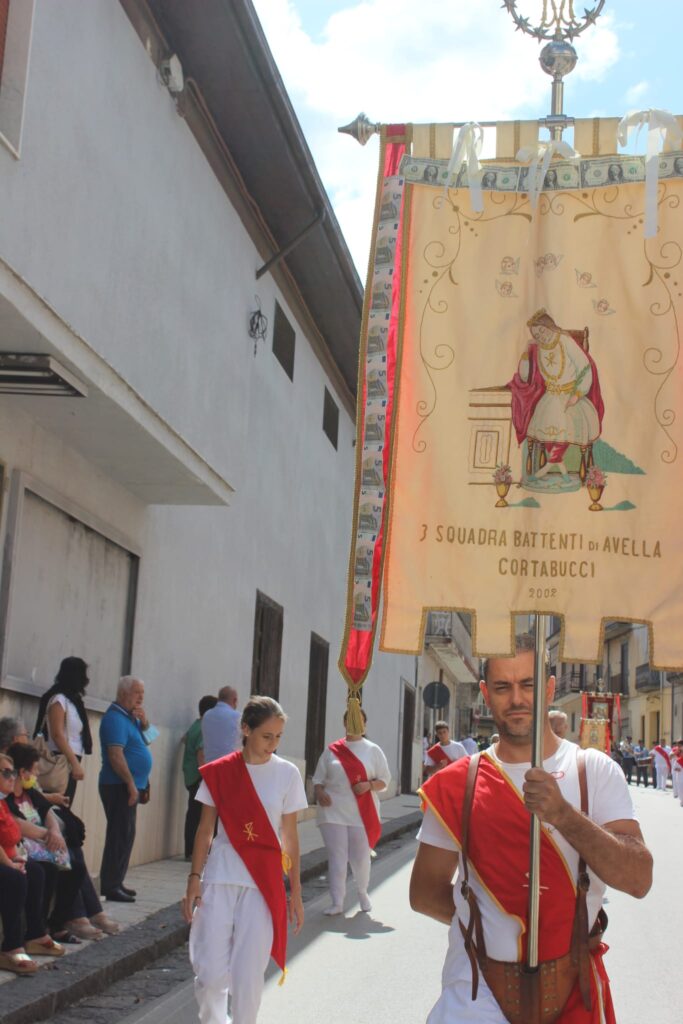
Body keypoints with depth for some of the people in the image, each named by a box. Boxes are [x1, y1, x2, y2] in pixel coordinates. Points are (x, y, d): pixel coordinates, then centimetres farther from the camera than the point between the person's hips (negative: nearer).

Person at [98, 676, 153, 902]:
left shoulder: (129, 716, 15)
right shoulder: (116, 717, -14)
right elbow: (116, 754, -22)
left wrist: (143, 722, 1)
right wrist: (131, 784, -22)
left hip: (129, 785, 10)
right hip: (120, 786, -10)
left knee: (125, 835, 13)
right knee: (121, 835, -9)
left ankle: (115, 883, 20)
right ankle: (111, 886, -7)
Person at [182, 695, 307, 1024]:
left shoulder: (287, 774, 0)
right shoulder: (219, 772, -1)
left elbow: (289, 835, 5)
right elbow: (205, 829, 5)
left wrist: (295, 891, 5)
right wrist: (194, 879, 0)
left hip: (263, 882, 0)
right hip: (220, 877, 0)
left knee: (248, 973, -1)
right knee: (210, 971, 0)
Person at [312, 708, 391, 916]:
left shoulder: (373, 750, 6)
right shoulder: (332, 750, 7)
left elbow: (384, 780, 6)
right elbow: (318, 778, 9)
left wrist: (369, 785, -14)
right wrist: (319, 792, -12)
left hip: (362, 813, 0)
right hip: (333, 812, 0)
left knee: (361, 857, 4)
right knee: (336, 857, -2)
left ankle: (363, 893, 31)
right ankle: (337, 902, 5)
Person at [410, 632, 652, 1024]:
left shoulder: (594, 771, -6)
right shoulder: (459, 783, -2)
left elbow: (639, 879, -16)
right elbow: (425, 892, 4)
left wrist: (563, 815, -29)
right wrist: (489, 923, -6)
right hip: (478, 991, 1)